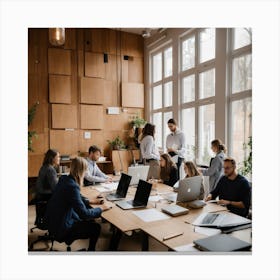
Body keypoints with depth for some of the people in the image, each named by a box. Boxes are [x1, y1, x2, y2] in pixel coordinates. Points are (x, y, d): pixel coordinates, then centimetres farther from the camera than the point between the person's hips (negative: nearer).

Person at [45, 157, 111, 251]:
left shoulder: (64, 179, -3)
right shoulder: (72, 186, -30)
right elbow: (84, 213, -27)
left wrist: (90, 201, 13)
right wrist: (100, 209, -13)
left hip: (54, 220, 9)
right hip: (61, 229, -9)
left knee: (90, 221, 20)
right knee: (96, 228, 5)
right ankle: (91, 249, 28)